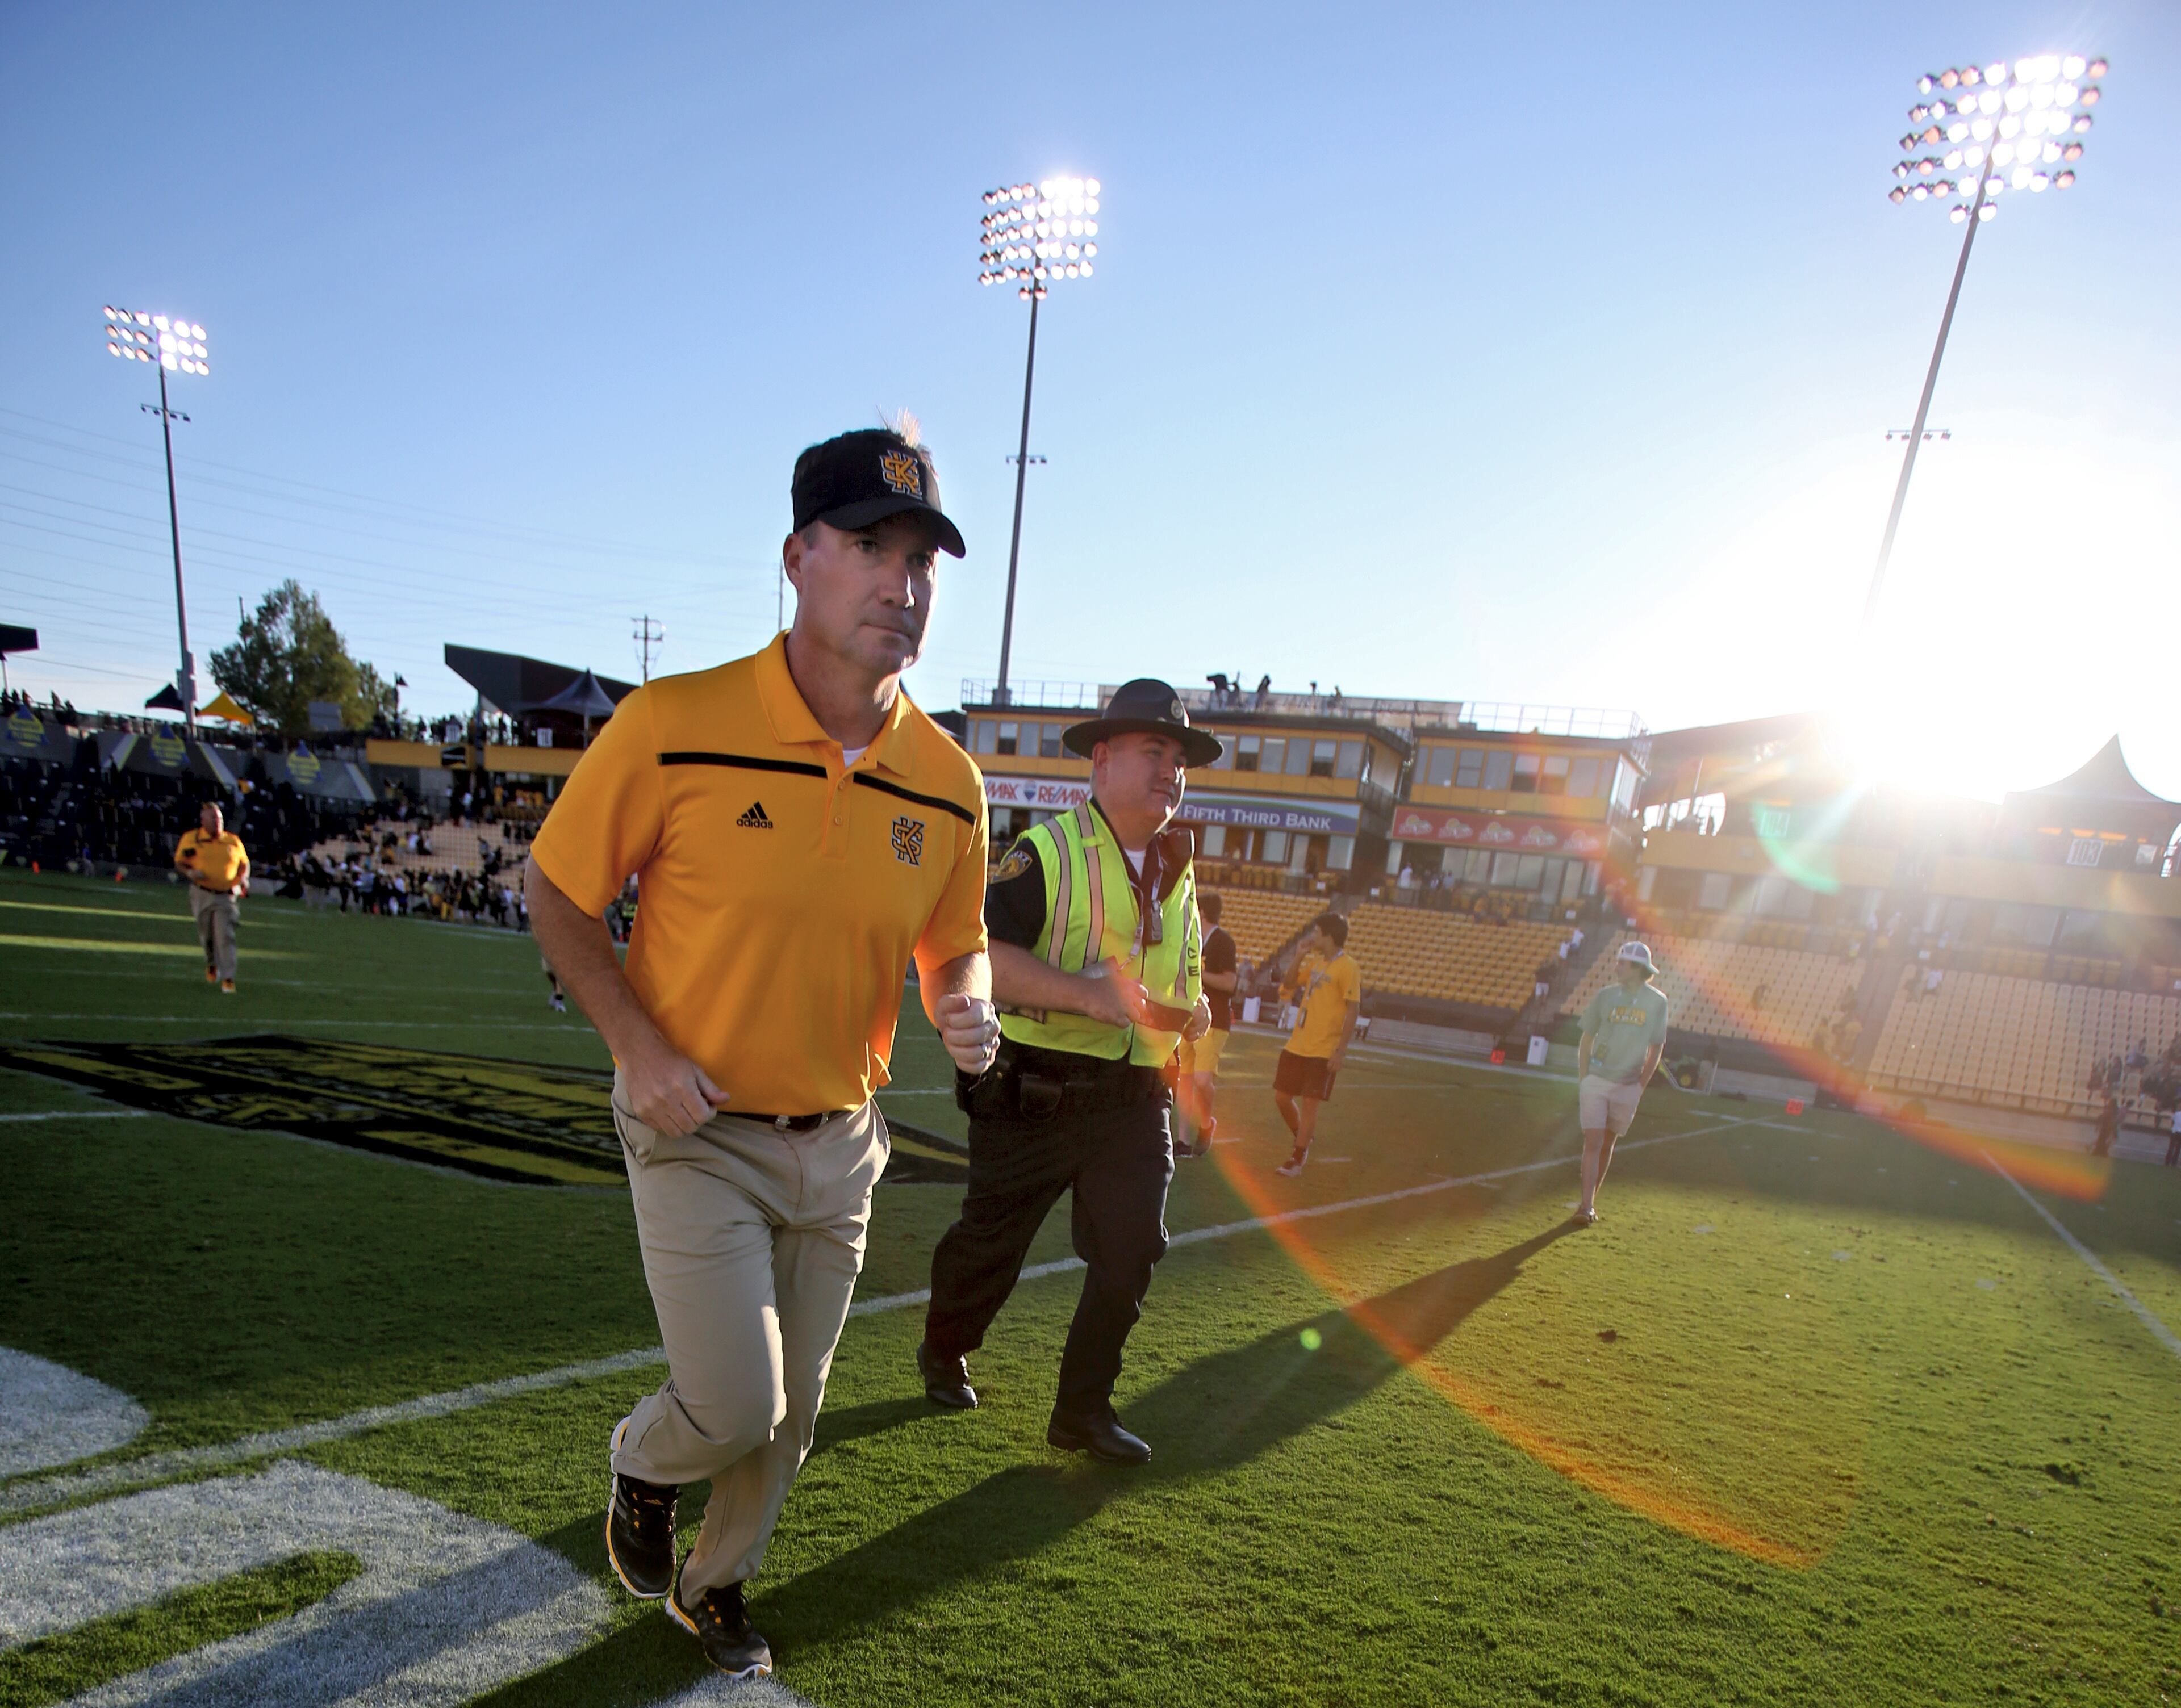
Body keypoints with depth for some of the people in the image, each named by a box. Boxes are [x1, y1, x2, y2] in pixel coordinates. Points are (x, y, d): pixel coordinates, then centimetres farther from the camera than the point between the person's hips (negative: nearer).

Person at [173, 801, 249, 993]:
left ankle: (228, 978, -10)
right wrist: (190, 873, -14)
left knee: (225, 936, -11)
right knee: (207, 935, 11)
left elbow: (245, 863, 17)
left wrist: (244, 878, -2)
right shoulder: (191, 839, 2)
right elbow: (179, 863, 7)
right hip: (202, 894, 1)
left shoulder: (234, 841, 6)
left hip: (226, 896, 0)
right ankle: (212, 964, 42)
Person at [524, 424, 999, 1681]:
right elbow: (557, 890, -6)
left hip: (841, 1144, 4)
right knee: (736, 1404, -6)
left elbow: (957, 948, 7)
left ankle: (715, 1585, 48)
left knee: (792, 1411, 18)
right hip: (697, 1131, -4)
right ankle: (644, 1465, 32)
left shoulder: (949, 785, -6)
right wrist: (639, 1045, -16)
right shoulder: (674, 727, -17)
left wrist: (967, 1009, -16)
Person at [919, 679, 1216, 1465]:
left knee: (1131, 1253, 2)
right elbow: (978, 954, -22)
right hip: (1034, 1095, -5)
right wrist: (1089, 993, -29)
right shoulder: (1047, 852, -10)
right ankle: (944, 1355, 40)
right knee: (991, 1242, 11)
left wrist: (1193, 1010, 2)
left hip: (1134, 1102, 5)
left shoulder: (1179, 877, 13)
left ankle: (1083, 1410, 20)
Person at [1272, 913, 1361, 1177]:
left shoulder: (1347, 967, -13)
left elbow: (1353, 1010, -16)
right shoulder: (1316, 960, 9)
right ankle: (1303, 1140, 34)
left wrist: (1341, 1051, -19)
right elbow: (1292, 981, 22)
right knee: (1281, 1098, 12)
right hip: (1297, 1045, 8)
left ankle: (1298, 1160, 9)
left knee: (1310, 1103, -3)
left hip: (1323, 1051, -8)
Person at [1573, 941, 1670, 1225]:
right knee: (1593, 1141, -8)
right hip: (1596, 1081, -1)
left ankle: (1590, 1203, 20)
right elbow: (1587, 1039, 6)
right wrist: (1582, 1081, 2)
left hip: (1628, 1086, 1)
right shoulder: (1606, 995, 0)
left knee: (1608, 1144, 9)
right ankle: (1587, 1205, -9)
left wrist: (1641, 1085, 0)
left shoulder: (1657, 1001, -1)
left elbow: (1656, 1048, 6)